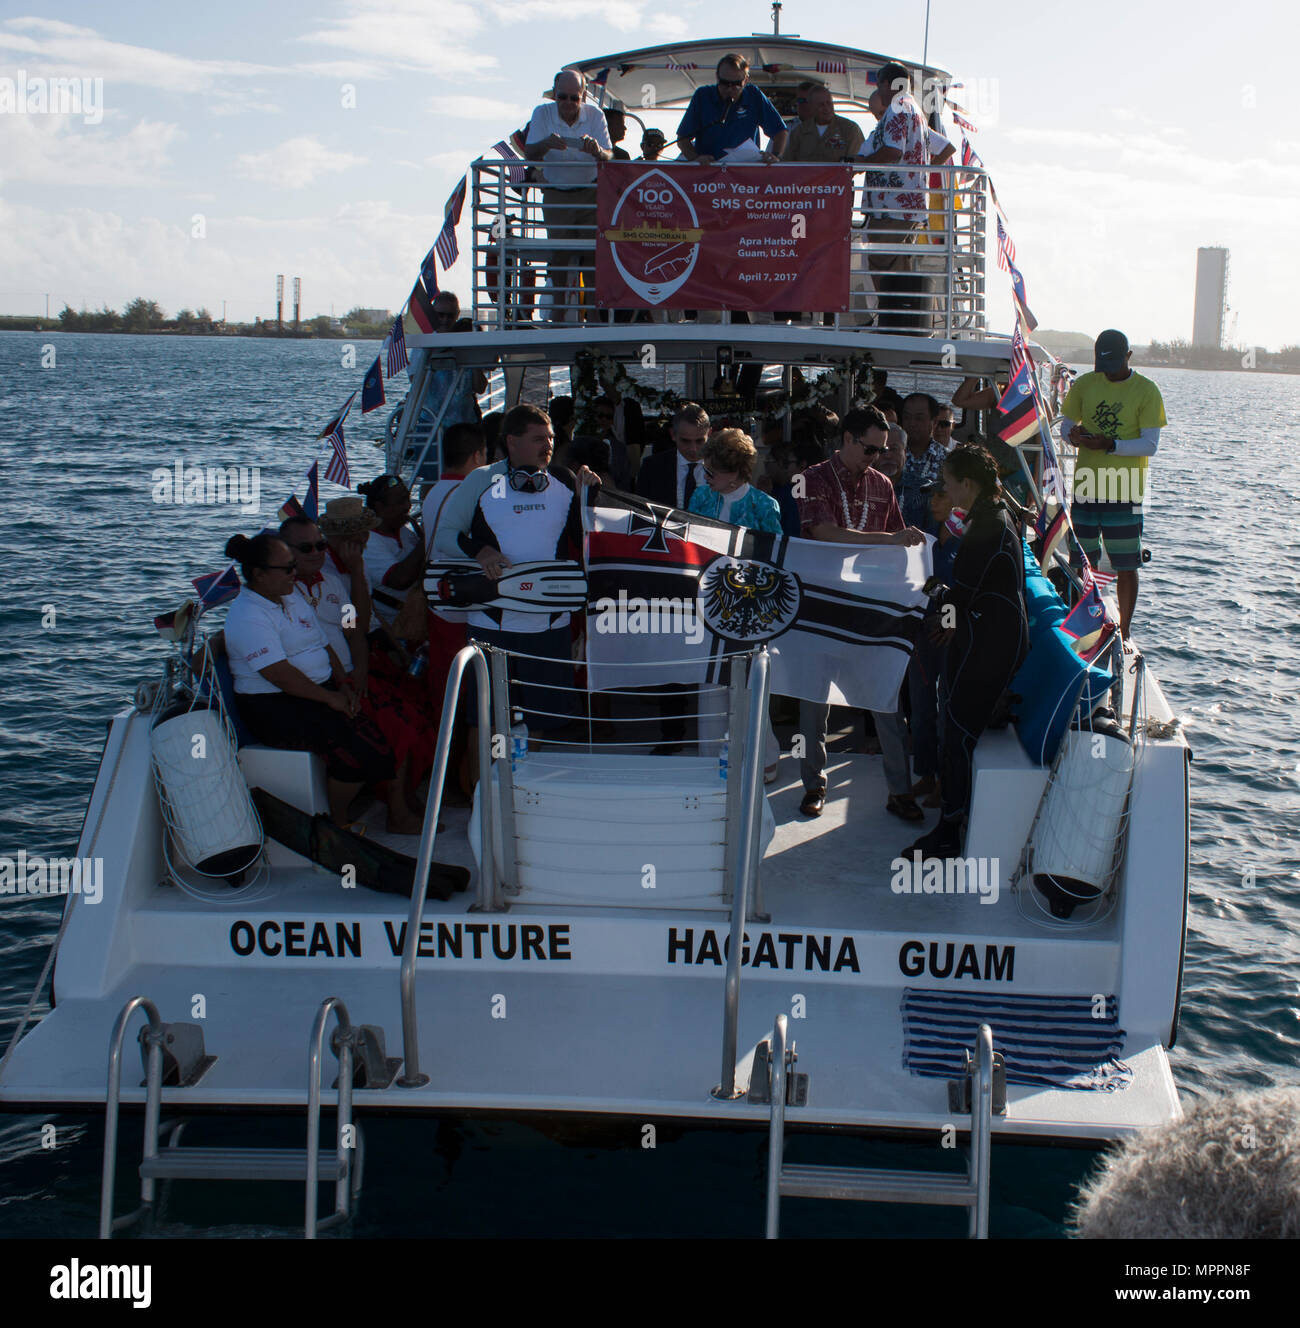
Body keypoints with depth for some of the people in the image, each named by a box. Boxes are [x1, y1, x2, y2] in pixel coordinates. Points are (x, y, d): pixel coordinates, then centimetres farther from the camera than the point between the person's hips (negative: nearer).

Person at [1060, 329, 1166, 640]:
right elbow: (1066, 425, 11)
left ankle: (1124, 633, 14)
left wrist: (1111, 445, -23)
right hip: (1086, 487, 3)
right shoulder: (1084, 384, 6)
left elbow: (1150, 444, -8)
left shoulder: (1146, 391, -4)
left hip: (1125, 491, -3)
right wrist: (1073, 436, -13)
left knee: (1126, 566, 2)